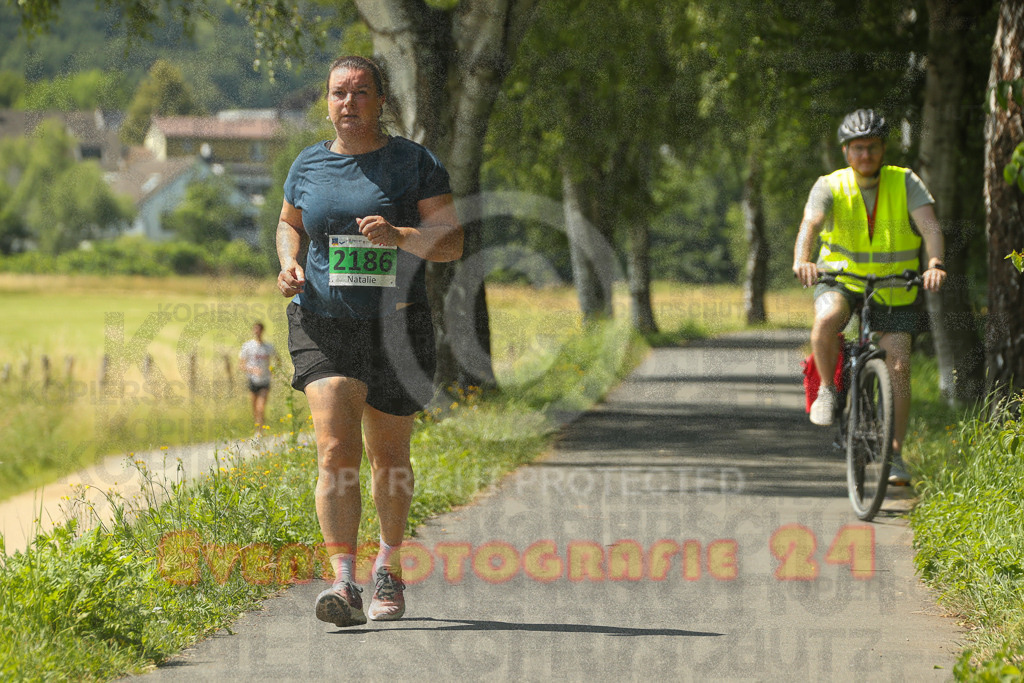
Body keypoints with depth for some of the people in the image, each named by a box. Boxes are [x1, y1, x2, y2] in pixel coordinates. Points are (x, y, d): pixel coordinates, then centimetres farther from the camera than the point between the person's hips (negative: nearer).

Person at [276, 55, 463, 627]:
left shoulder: (414, 163, -1)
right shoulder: (309, 166, 7)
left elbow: (452, 242, -5)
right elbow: (290, 222, 25)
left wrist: (398, 235, -23)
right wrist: (290, 263, 4)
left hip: (397, 328, -1)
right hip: (324, 324, 1)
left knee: (389, 456, 12)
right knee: (337, 451, -16)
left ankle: (390, 566, 36)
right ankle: (345, 585, -24)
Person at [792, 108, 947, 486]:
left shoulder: (906, 183, -11)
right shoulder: (830, 186, -12)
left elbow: (930, 226, -23)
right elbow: (810, 224, -29)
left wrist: (935, 263, -44)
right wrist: (801, 260, -50)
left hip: (893, 288, 1)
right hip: (841, 279, -1)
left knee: (898, 367, -8)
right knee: (827, 319, -34)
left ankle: (894, 455, 4)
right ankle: (828, 390, -9)